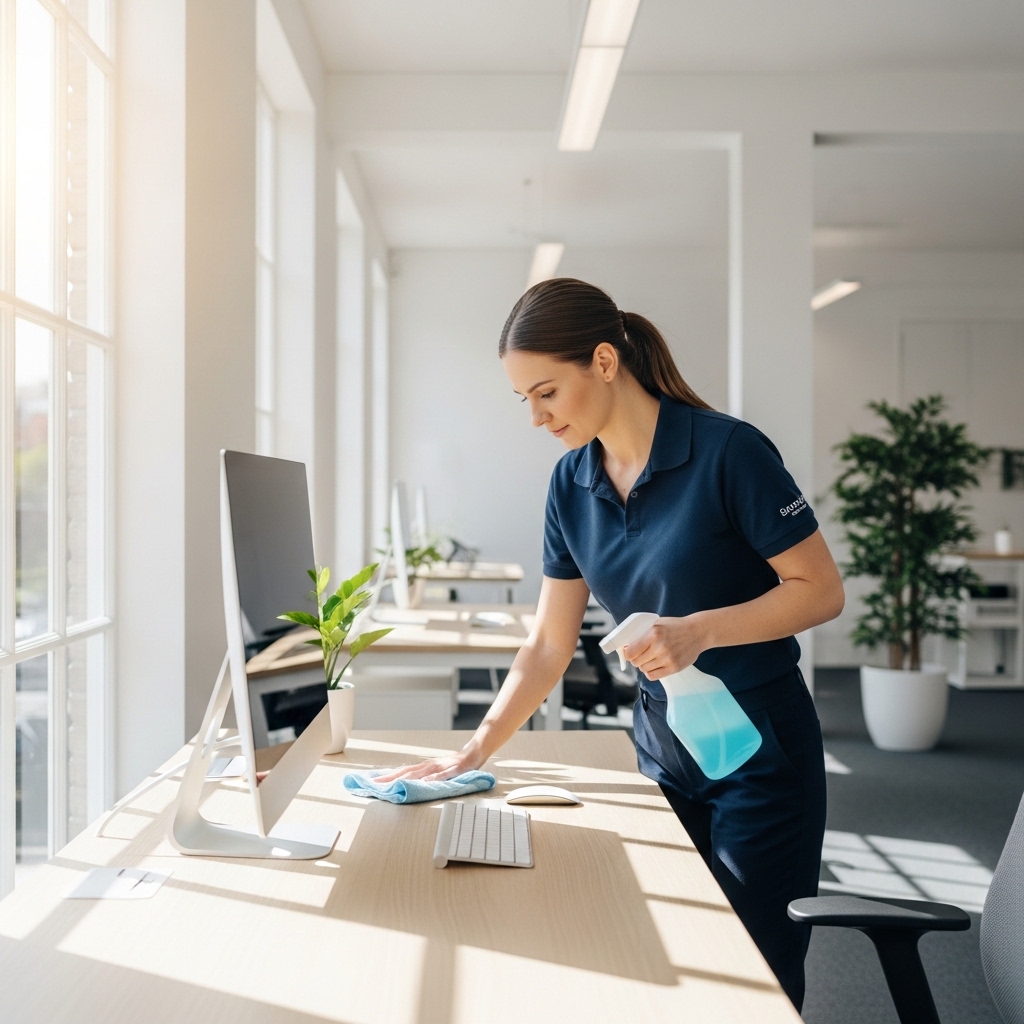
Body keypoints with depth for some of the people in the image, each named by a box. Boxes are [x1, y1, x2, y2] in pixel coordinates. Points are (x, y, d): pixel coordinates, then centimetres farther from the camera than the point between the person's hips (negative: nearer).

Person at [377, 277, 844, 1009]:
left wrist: (699, 631, -27)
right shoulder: (572, 483, 0)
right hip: (660, 743, 5)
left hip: (758, 747, -5)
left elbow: (822, 591, -14)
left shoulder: (726, 450, -18)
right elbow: (550, 645, 4)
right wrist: (475, 753, -4)